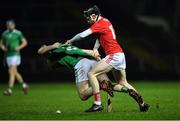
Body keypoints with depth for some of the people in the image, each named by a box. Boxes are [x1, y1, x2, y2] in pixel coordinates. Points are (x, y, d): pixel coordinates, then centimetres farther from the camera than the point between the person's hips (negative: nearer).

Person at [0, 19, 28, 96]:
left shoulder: (18, 33, -4)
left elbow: (25, 42, 2)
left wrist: (19, 47, -14)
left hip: (15, 54, -6)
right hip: (8, 55, 6)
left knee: (12, 72, -15)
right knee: (15, 72, 13)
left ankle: (10, 90, -17)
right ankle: (23, 84, 32)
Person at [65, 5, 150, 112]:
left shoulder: (99, 24, -12)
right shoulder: (106, 21, 16)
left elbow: (82, 35, -13)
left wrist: (70, 41, 2)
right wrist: (95, 48, 5)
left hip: (114, 55, -10)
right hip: (120, 55, 10)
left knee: (91, 74, -11)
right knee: (123, 83, 19)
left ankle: (97, 103, -16)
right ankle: (142, 103, 15)